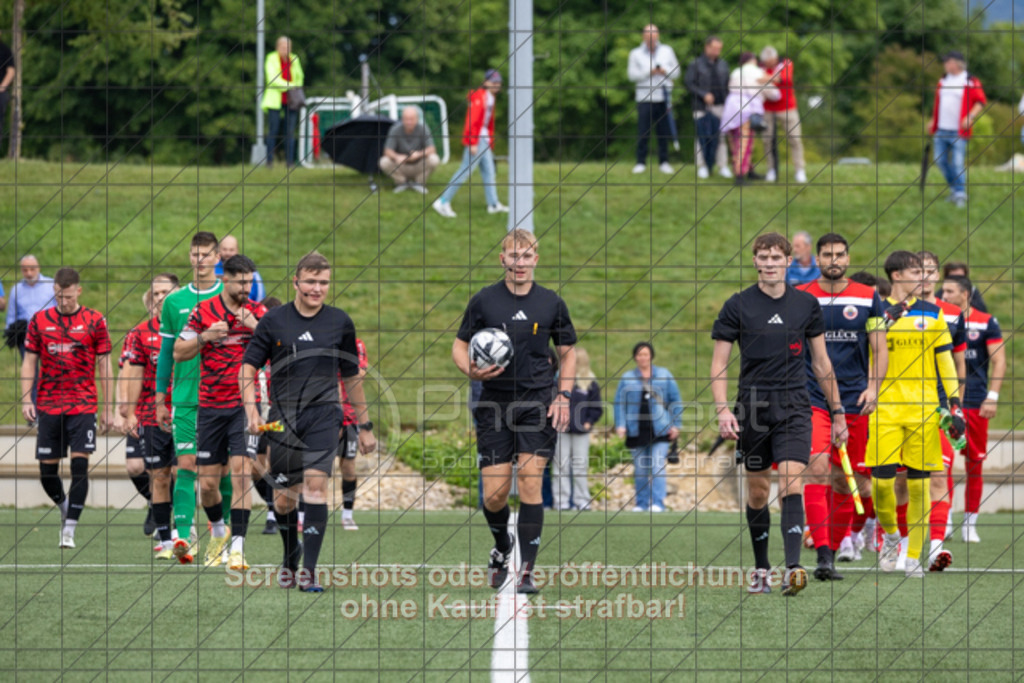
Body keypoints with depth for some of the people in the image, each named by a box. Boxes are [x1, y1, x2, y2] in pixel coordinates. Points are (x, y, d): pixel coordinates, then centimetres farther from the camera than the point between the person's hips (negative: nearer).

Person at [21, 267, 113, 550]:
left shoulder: (95, 321, 1)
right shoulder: (39, 321, 6)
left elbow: (104, 365, 4)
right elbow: (29, 362, 9)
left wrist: (107, 408, 2)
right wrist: (25, 399, -2)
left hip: (84, 406, -2)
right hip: (48, 406, 2)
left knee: (80, 465, -12)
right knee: (47, 469, 3)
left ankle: (69, 530, -9)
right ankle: (64, 504, 33)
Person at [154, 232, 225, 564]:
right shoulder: (174, 302, 8)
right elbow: (167, 352, 13)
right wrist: (160, 399, 10)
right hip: (185, 397, 1)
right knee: (186, 464, -9)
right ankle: (183, 536, -16)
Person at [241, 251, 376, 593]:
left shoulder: (340, 322, 5)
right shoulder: (274, 320, 2)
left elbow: (351, 375, 14)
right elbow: (249, 366, 5)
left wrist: (364, 426, 17)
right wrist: (251, 411, -10)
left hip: (323, 414, -1)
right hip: (283, 419, 1)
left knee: (316, 484, -18)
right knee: (284, 498, 5)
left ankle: (309, 569, -20)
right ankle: (290, 555, 33)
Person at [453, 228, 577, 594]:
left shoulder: (551, 303, 4)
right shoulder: (483, 301, 1)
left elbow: (568, 353, 13)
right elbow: (460, 346, 9)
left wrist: (563, 397, 1)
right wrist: (472, 371, -12)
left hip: (537, 403, 0)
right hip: (494, 404, 0)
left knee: (530, 482, -11)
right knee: (494, 493, -3)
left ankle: (527, 570, -7)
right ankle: (502, 548, 28)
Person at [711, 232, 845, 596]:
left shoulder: (806, 305, 6)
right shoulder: (738, 306, 0)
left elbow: (821, 362, 14)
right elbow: (719, 364, 1)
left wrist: (838, 412, 13)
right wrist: (723, 410, -13)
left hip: (794, 406, 0)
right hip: (753, 406, 0)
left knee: (791, 485, -16)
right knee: (757, 491, 8)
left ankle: (793, 567, -26)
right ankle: (761, 568, 22)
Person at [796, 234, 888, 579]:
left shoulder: (868, 299, 5)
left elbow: (880, 350, 5)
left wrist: (873, 386, -9)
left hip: (854, 403, 2)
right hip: (811, 398, -2)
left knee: (844, 481, 7)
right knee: (817, 468, -19)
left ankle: (837, 544, 25)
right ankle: (823, 555, -24)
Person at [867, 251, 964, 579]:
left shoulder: (931, 313, 9)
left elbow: (945, 361, 10)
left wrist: (955, 405, 2)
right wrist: (887, 320, -15)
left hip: (923, 409, 1)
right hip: (885, 407, -1)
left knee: (919, 483, 0)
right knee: (881, 480, -8)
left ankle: (913, 556, 8)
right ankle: (890, 534, 21)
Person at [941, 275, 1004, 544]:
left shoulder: (987, 323, 2)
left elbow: (999, 361, 1)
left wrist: (992, 397, -9)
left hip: (975, 402, -1)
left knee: (974, 464, 4)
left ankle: (970, 522, 13)